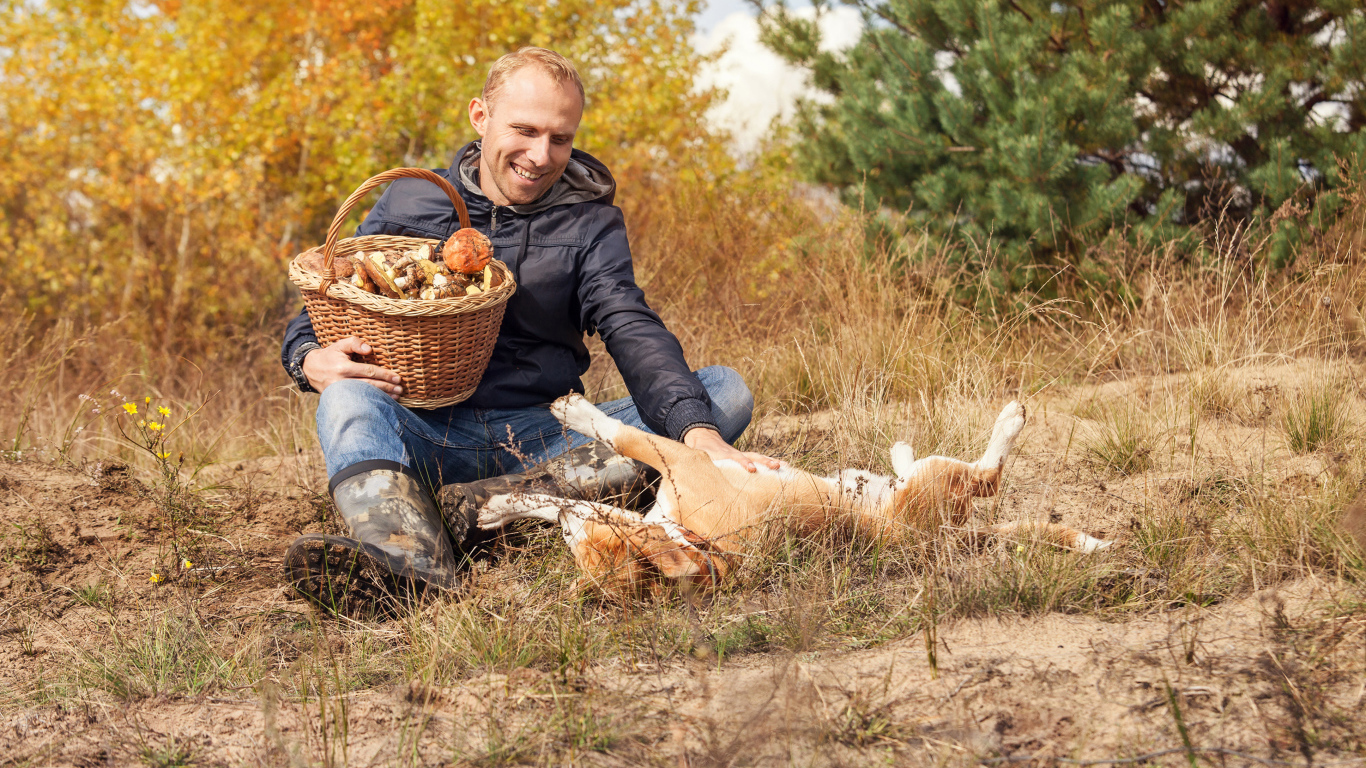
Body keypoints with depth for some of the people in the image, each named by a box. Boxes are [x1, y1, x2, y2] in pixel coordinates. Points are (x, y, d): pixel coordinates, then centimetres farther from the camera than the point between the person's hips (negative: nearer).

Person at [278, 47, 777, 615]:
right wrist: (312, 359, -17)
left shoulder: (590, 222, 9)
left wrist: (698, 431, -27)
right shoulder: (408, 202, 10)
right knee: (348, 397, -30)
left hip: (543, 439, 1)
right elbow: (326, 306, 10)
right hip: (430, 435, 0)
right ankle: (408, 554, -61)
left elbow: (632, 332, -7)